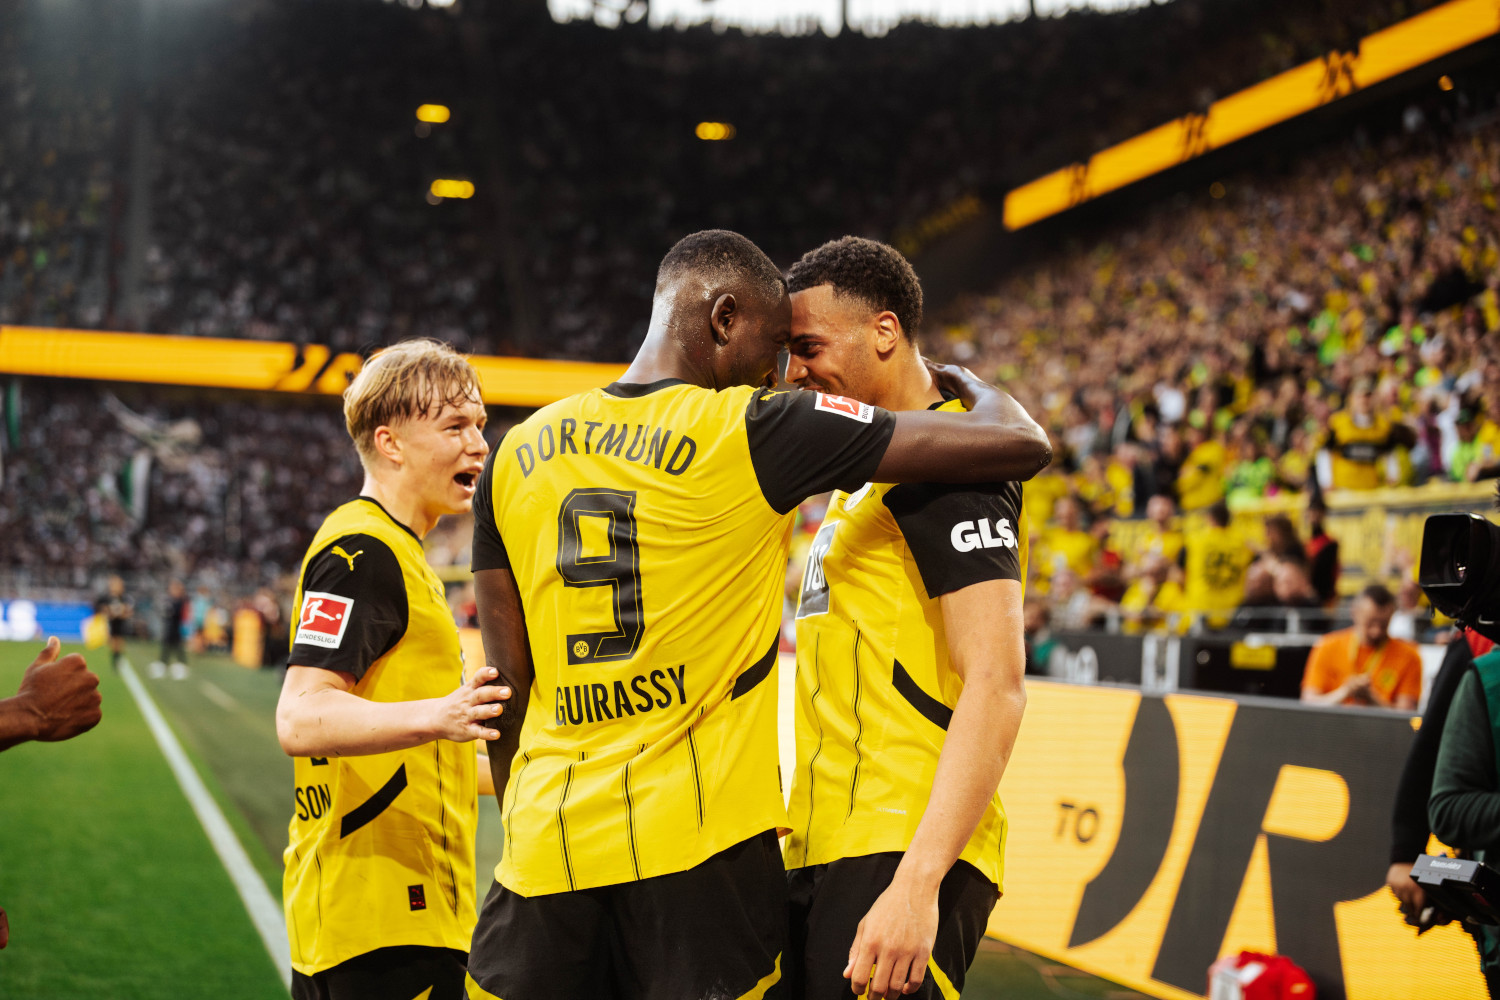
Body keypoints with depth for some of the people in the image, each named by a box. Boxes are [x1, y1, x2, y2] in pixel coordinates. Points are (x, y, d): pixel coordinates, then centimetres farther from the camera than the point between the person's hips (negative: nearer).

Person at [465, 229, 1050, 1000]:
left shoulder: (517, 453, 7)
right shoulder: (751, 432, -6)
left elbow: (507, 681, 11)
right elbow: (1021, 446, -6)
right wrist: (971, 386, 16)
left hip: (547, 842, 5)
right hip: (698, 845, -4)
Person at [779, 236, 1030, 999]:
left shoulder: (949, 466, -11)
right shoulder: (870, 473, 19)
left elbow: (996, 688, -20)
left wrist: (917, 884, -26)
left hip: (901, 856, -9)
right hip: (825, 852, 9)